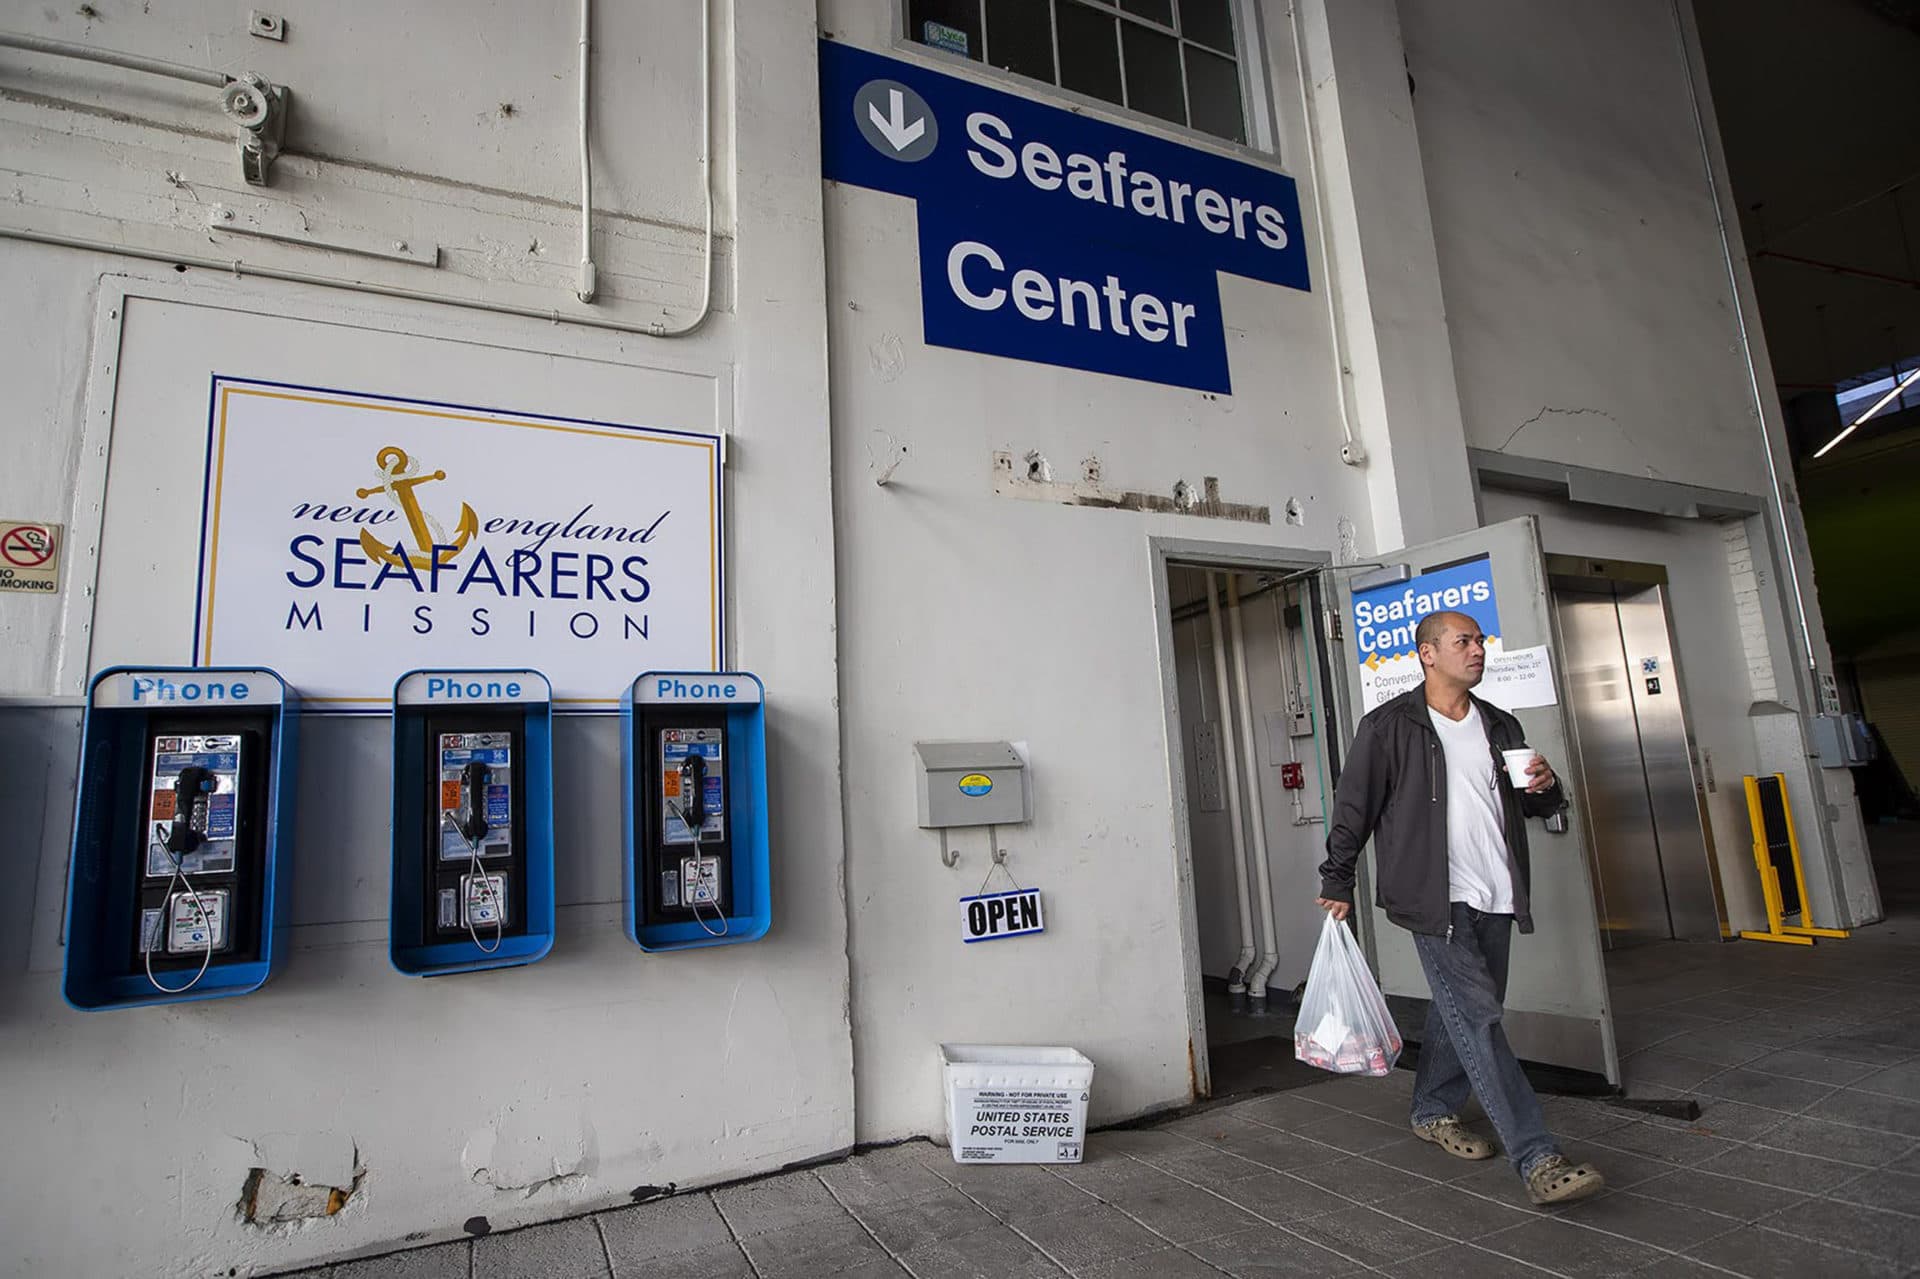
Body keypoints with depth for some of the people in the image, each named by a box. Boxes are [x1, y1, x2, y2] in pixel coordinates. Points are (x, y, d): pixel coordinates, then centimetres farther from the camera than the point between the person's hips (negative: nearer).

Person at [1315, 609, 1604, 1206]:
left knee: (1461, 1013, 16)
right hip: (1436, 899, -6)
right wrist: (1337, 881, -2)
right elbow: (1353, 807, -3)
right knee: (1479, 1020, -11)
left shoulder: (1499, 726, 14)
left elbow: (1535, 806, 24)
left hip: (1494, 898, 7)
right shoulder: (1390, 726, -6)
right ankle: (1538, 1160, -9)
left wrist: (1546, 786, 0)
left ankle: (1434, 1111, 35)